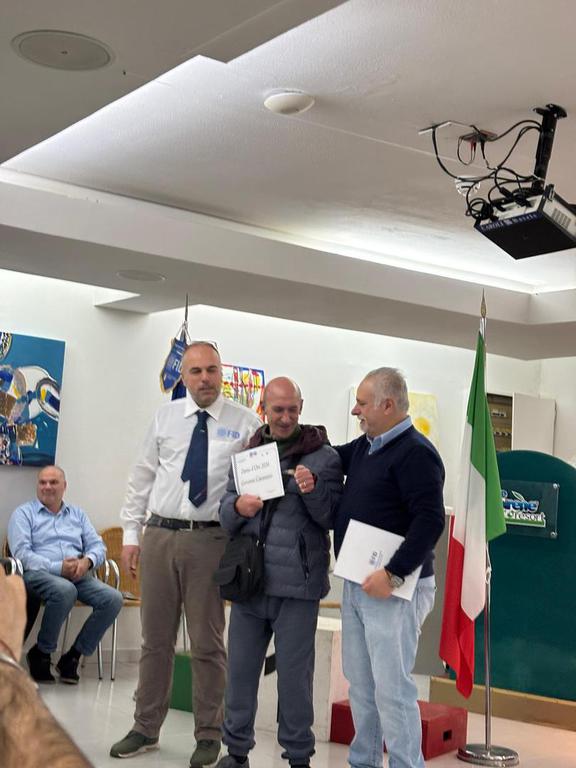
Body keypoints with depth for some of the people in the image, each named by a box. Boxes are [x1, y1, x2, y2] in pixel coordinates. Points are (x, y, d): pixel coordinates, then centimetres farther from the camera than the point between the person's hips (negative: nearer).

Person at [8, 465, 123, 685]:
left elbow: (98, 546, 16)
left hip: (78, 576, 5)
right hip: (38, 574, -4)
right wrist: (58, 568, -16)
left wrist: (87, 561, -9)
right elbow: (21, 553, -4)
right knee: (65, 590, -39)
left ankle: (72, 657, -10)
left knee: (113, 598, -24)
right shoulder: (23, 513, 11)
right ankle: (40, 654, -16)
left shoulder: (78, 514, 25)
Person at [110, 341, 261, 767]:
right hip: (159, 535, 3)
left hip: (210, 539, -3)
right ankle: (146, 728, 25)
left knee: (208, 643, 5)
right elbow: (143, 477, 11)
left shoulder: (246, 423, 0)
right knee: (155, 638, 12)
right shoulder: (166, 416, 9)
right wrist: (131, 533, 8)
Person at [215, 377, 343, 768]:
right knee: (241, 668, 12)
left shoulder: (323, 456, -1)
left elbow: (334, 518, -4)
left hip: (297, 583, -4)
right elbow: (225, 514, 13)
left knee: (295, 674, 4)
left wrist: (312, 490, -21)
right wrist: (237, 506, -9)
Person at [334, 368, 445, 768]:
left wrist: (393, 574, -25)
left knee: (391, 688, -6)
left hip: (394, 588, -9)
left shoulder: (416, 453, -15)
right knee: (360, 683, 16)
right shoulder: (365, 446, 12)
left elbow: (430, 521, -22)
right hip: (357, 583, 9)